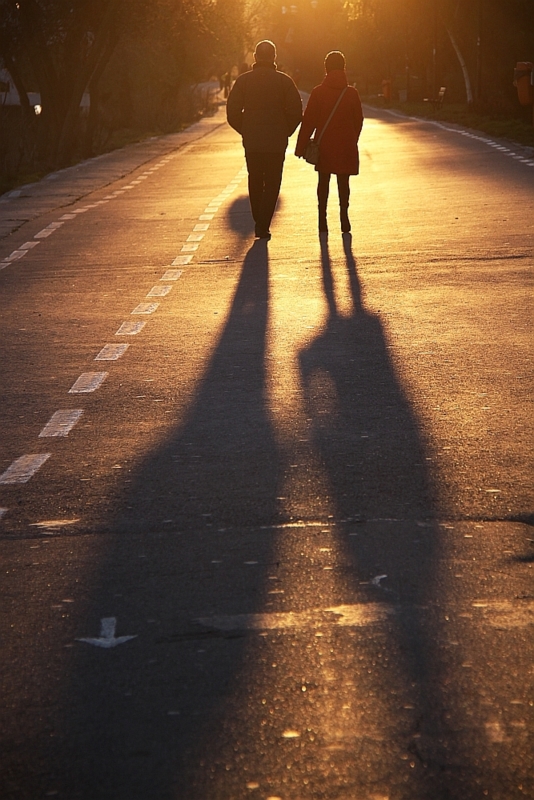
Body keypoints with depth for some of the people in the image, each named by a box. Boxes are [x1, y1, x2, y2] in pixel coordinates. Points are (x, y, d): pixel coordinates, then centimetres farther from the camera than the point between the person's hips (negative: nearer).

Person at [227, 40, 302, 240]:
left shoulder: (243, 80, 0)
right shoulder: (284, 81, -3)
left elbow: (232, 111, -2)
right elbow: (296, 111, -5)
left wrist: (245, 131, 11)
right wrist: (285, 132, 8)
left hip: (251, 141, 2)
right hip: (276, 142, -2)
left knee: (255, 183, 16)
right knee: (272, 184, 4)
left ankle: (259, 223, 20)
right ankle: (263, 225, -6)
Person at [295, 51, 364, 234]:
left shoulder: (318, 92, -6)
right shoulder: (352, 93, -2)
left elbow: (308, 121, -6)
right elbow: (358, 120, 5)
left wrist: (301, 146, -2)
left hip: (324, 145, 0)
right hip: (346, 146, 0)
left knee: (323, 180, 9)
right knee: (343, 181, 6)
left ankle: (322, 219, 7)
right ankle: (344, 217, 2)